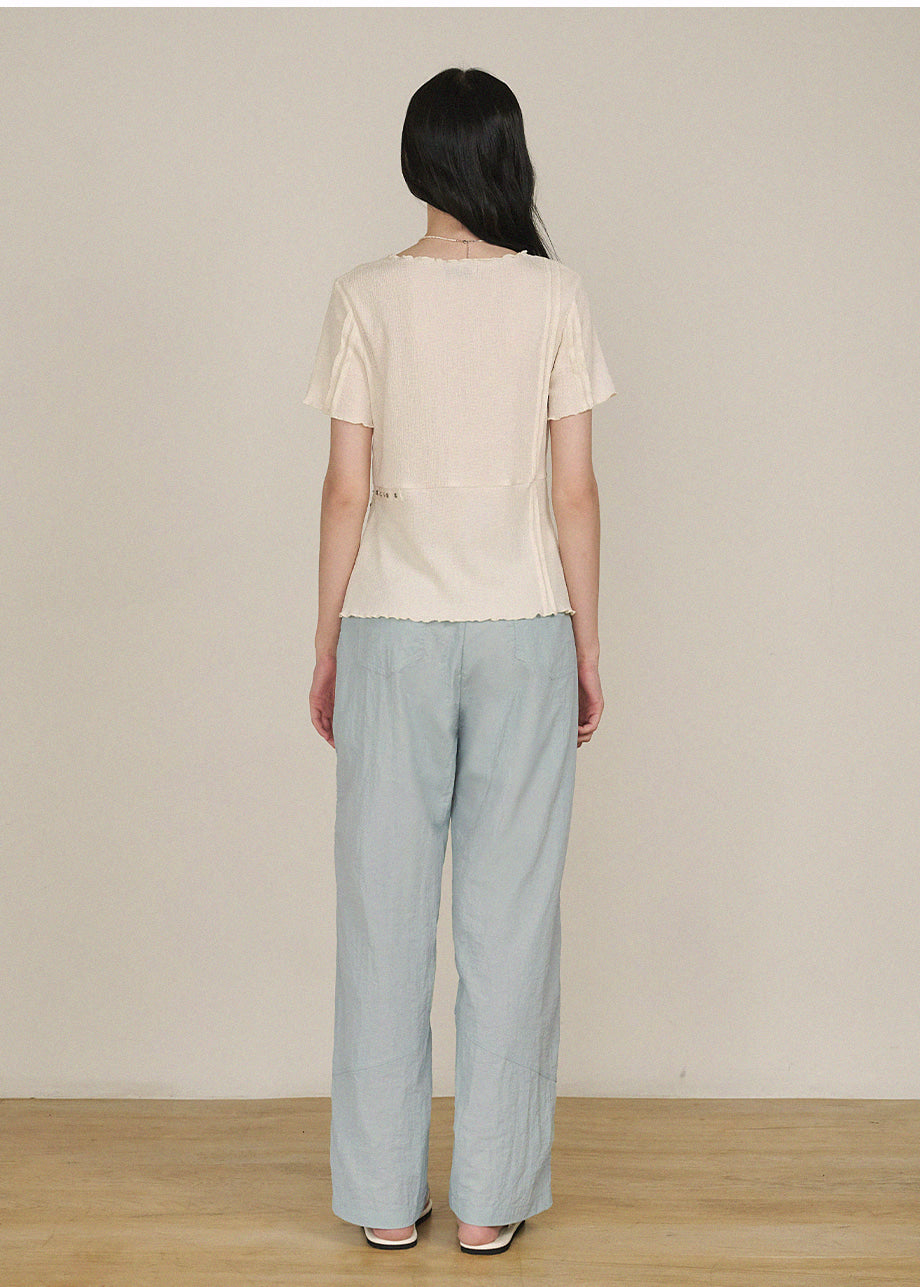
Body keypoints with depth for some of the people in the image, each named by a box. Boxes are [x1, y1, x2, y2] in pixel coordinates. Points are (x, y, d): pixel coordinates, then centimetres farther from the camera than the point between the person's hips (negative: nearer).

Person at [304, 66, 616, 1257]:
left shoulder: (366, 298, -2)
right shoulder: (554, 294, -1)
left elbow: (346, 487, -3)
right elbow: (574, 489, -2)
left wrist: (327, 647, 6)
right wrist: (587, 648, 7)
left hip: (393, 630, 0)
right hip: (523, 626, 0)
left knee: (385, 910, 8)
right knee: (510, 913, 7)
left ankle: (385, 1198, 17)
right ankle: (491, 1200, 15)